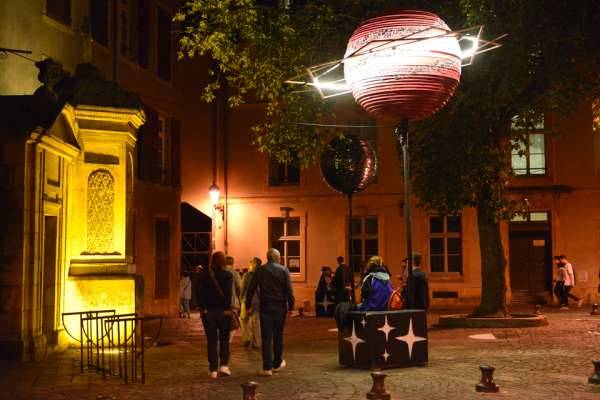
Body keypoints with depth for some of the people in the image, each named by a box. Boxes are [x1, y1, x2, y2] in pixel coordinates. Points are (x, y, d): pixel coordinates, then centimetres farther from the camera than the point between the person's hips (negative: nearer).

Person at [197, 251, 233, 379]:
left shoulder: (204, 275, 1)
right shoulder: (228, 275, -6)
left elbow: (200, 292, -3)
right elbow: (228, 293, -12)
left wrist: (203, 308, 0)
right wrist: (227, 309, -7)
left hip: (208, 312, 1)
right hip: (223, 311, -1)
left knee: (211, 341, 7)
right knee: (224, 339, 14)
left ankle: (213, 370, 7)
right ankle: (224, 365, 3)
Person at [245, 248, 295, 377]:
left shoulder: (259, 270, 0)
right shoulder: (283, 270, -4)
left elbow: (251, 289, 0)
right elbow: (289, 290, -7)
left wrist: (248, 305, 7)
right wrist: (291, 307, -1)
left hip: (265, 308, 0)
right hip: (280, 308, 0)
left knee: (266, 338, 2)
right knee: (278, 337, 14)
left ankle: (267, 368, -2)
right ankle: (277, 364, 25)